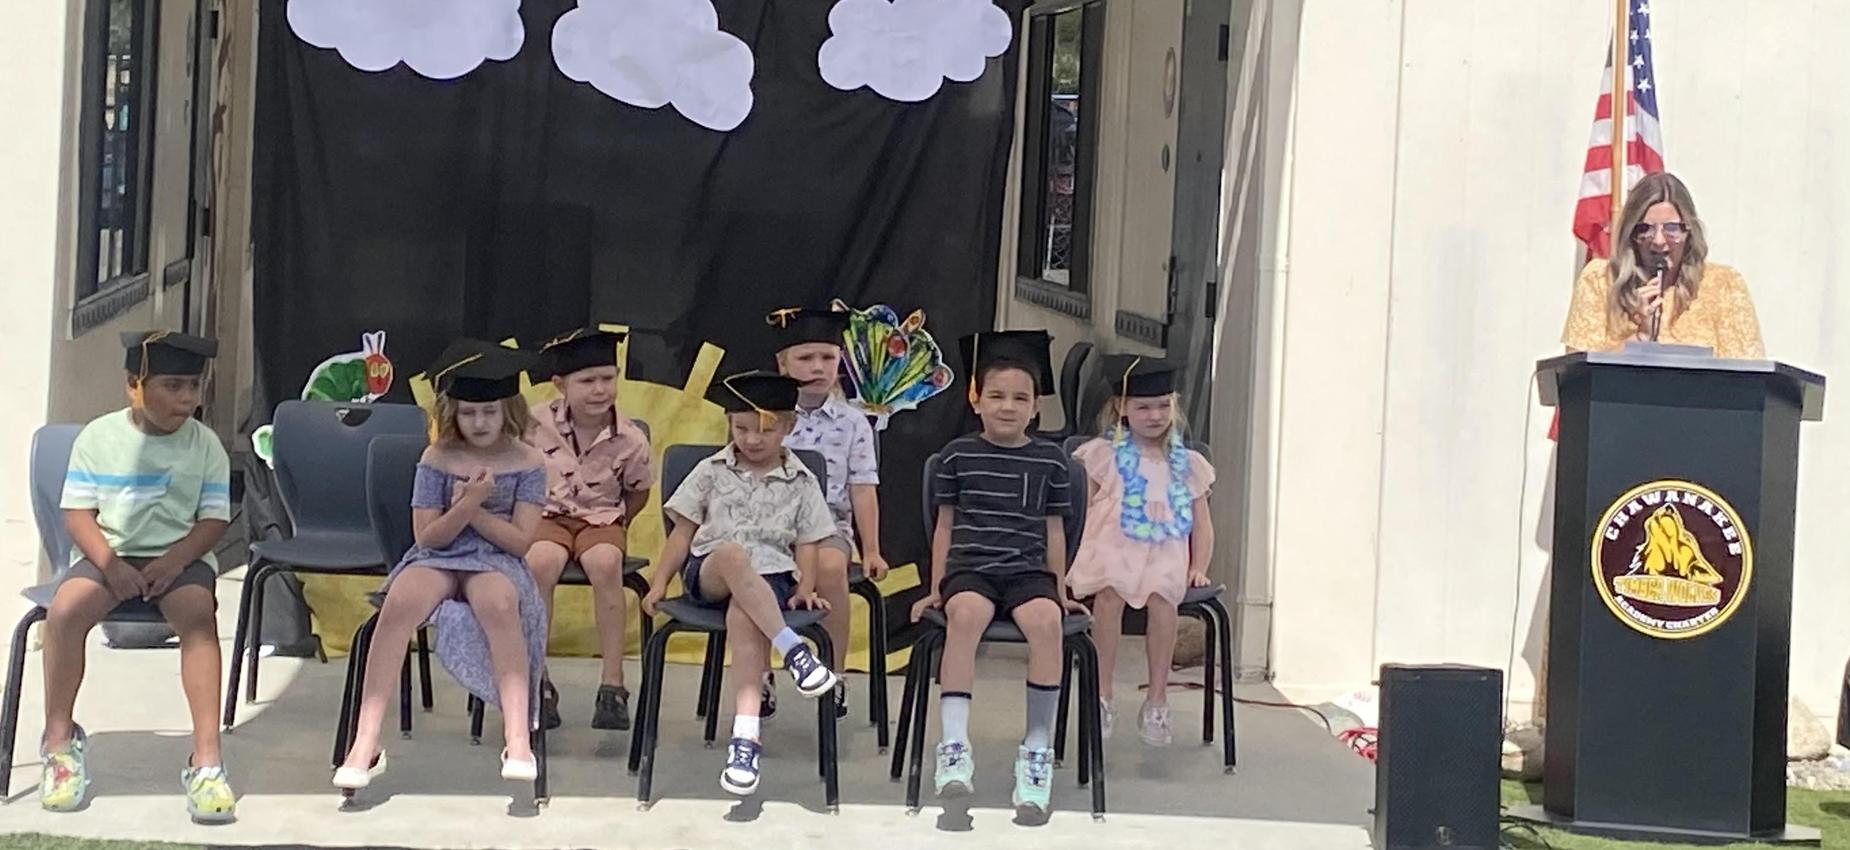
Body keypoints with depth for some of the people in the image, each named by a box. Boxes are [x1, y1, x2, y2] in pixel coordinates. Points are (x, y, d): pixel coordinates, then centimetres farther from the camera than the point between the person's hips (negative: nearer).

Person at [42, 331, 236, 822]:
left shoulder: (204, 445, 5)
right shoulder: (99, 437, 3)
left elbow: (214, 519, 2)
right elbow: (78, 513, 1)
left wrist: (174, 560, -16)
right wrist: (111, 564, -16)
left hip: (179, 556, 0)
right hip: (108, 553, 0)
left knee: (199, 615, -33)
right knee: (65, 610, -30)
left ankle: (206, 760, -34)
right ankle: (59, 741, -10)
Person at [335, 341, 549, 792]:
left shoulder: (528, 463, 3)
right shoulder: (437, 460, 5)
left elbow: (520, 539, -3)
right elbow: (427, 537, 1)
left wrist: (472, 509, -11)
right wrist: (465, 506, -15)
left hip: (498, 562, -1)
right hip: (437, 558, 1)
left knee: (498, 603, -40)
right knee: (399, 602, -35)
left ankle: (517, 739, -42)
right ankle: (366, 744, -35)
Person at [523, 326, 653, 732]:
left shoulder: (630, 439, -6)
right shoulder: (537, 423, -6)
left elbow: (638, 492, 12)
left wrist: (615, 523, 2)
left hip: (602, 519, 0)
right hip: (548, 515, 0)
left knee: (605, 564, -34)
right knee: (541, 562, -35)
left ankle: (613, 685, -27)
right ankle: (537, 682, -23)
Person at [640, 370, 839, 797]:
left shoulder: (801, 483, 13)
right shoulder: (711, 472, 14)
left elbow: (806, 543, 11)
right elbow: (683, 531, 12)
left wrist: (805, 589, -6)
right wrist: (659, 582, 4)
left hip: (770, 577, -1)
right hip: (707, 573, 1)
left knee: (742, 613, -38)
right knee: (733, 554, -38)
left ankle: (746, 734, -47)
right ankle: (793, 650, -41)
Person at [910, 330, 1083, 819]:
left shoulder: (1049, 460, 12)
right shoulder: (957, 455, 10)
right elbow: (945, 525, 15)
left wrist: (1059, 591, 15)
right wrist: (935, 588, 12)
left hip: (1028, 571, 1)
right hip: (969, 567, -1)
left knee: (1046, 620, -34)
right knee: (965, 614, -37)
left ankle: (1038, 751, -24)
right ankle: (954, 749, -38)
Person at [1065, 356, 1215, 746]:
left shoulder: (1187, 465, 18)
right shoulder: (1105, 456, 12)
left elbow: (1201, 524, 19)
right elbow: (1087, 512, 9)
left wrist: (1199, 568, 4)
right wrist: (1087, 556, -6)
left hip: (1165, 556, 1)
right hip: (1113, 550, -1)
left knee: (1162, 596, -31)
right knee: (1110, 590, -33)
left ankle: (1157, 701, -20)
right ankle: (1102, 696, -24)